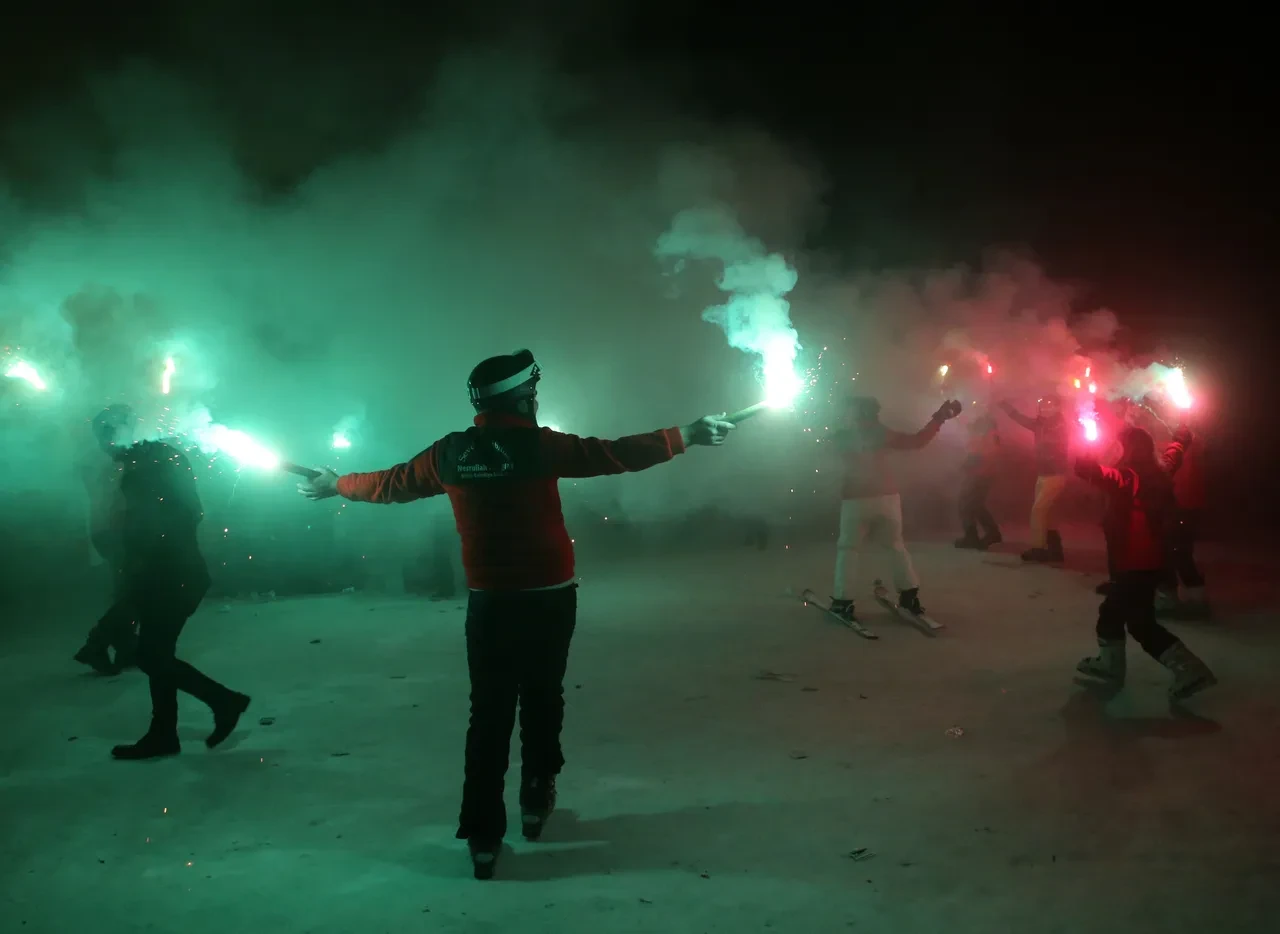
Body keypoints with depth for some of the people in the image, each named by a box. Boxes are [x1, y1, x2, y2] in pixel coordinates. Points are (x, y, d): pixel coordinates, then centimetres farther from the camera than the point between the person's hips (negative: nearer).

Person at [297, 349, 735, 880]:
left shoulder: (451, 453, -1)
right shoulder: (538, 446, -12)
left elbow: (391, 483, 12)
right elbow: (615, 455, -12)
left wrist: (335, 485, 30)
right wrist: (686, 436, -4)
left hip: (489, 602, 2)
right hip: (548, 598, -2)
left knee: (489, 712, 7)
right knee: (542, 698, 18)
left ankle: (483, 833, 8)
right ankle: (536, 798, 31)